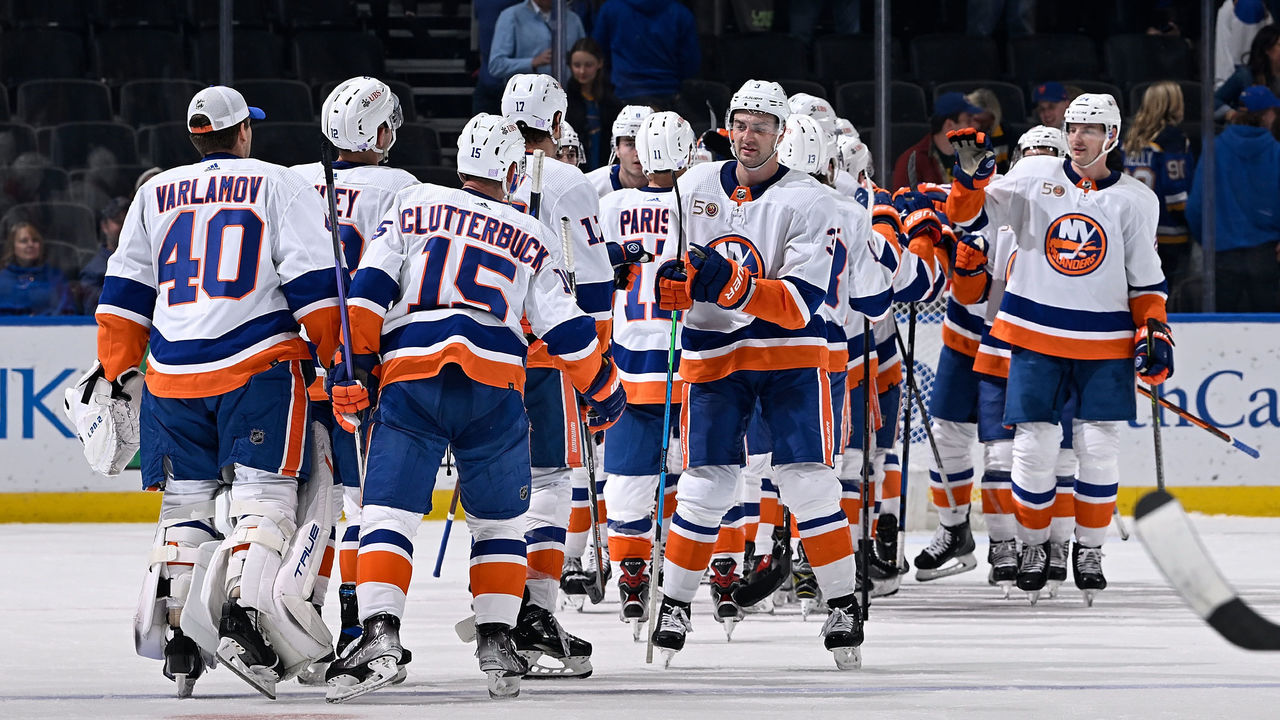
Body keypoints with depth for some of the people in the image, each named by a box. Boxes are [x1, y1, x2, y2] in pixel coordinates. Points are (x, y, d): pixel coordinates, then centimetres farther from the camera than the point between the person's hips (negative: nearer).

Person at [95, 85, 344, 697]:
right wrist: (343, 358, -1)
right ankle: (244, 613, -24)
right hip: (258, 365, -4)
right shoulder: (280, 186, 4)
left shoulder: (155, 194, 16)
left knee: (184, 502, 11)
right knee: (265, 494, -6)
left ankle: (175, 635, 5)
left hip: (173, 372, 4)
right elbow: (313, 285, -4)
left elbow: (124, 296, 15)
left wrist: (116, 372, 20)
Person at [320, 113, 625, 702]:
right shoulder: (531, 239, 18)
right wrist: (604, 391, 29)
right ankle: (496, 641, 8)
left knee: (387, 514, -2)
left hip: (410, 372, -1)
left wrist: (353, 363, 4)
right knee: (499, 520, 16)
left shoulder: (415, 206, 16)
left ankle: (379, 635, -20)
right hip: (494, 383, 1)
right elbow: (567, 330, 16)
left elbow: (370, 287, 5)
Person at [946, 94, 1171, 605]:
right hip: (1036, 334, 0)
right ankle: (1033, 545, 15)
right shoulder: (1035, 177, 2)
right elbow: (971, 216, 0)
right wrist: (971, 175, -17)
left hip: (1105, 343, 0)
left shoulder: (1136, 200, 3)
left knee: (1100, 448, -3)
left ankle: (1089, 549, 14)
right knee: (1034, 446, -4)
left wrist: (1154, 331, -1)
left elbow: (1146, 279, 9)